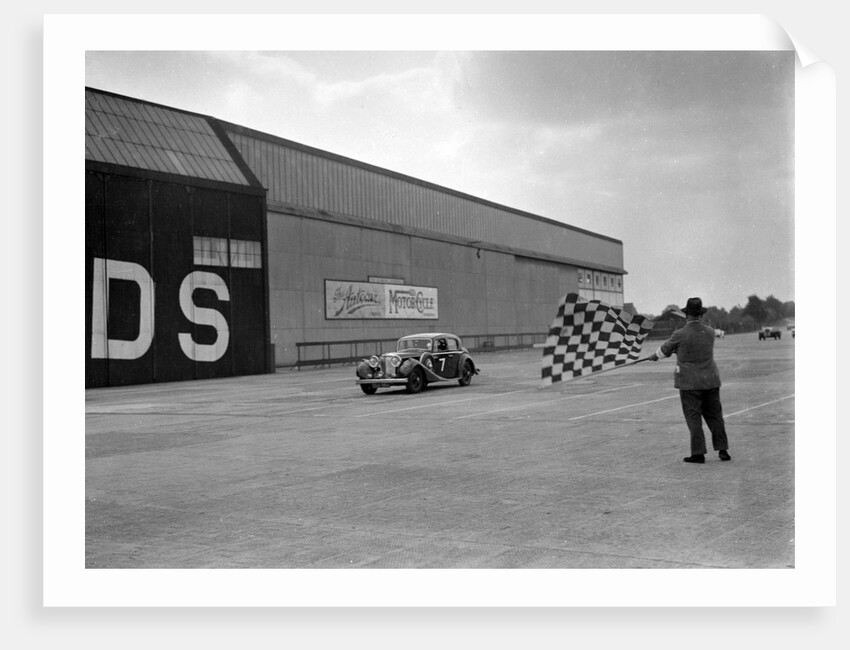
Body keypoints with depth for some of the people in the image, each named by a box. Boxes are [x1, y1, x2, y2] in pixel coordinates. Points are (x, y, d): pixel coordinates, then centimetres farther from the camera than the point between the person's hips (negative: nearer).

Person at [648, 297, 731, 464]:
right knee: (714, 415, 12)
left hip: (690, 383, -4)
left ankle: (698, 453, 2)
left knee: (693, 418, 2)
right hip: (710, 381, 4)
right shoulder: (710, 332, 0)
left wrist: (654, 355, 26)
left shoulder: (680, 335, -13)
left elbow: (665, 349, 4)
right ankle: (722, 450, 14)